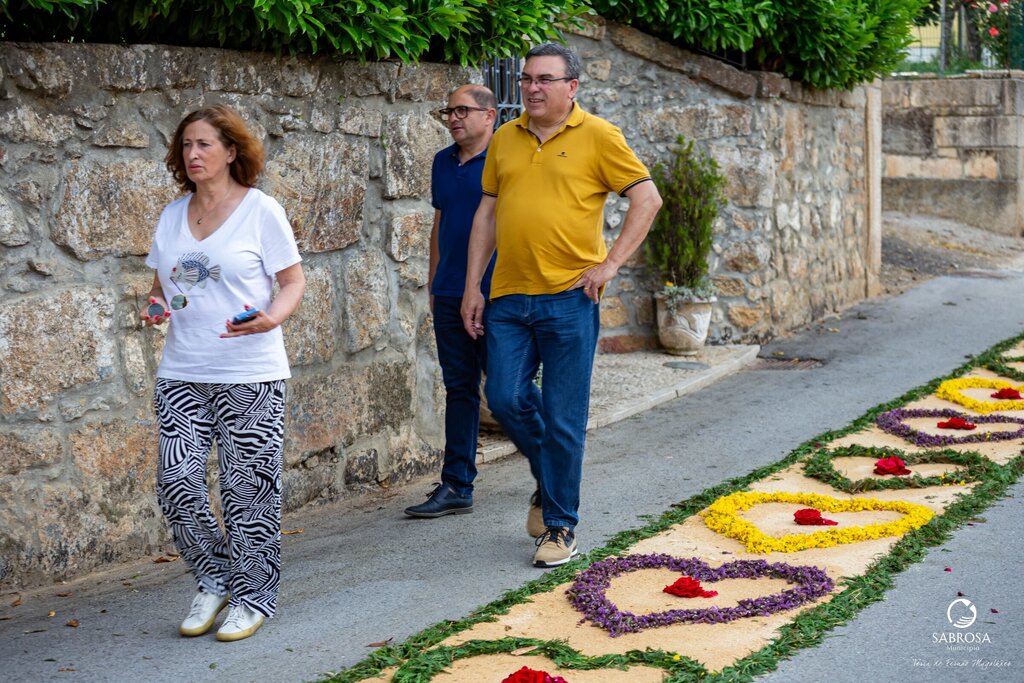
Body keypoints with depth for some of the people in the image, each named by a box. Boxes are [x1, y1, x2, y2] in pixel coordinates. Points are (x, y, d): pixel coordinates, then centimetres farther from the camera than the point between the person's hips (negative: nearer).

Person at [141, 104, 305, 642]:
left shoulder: (261, 210, -2)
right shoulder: (172, 216, 13)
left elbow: (293, 280, 0)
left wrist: (272, 318, -20)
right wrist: (156, 306, -1)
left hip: (250, 374, -4)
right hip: (181, 374, 4)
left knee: (247, 486, 0)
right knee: (176, 481, -4)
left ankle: (252, 596, 16)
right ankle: (213, 581, 17)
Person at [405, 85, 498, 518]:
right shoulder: (443, 163, 14)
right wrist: (434, 286, 18)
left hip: (496, 295, -6)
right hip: (450, 297, 6)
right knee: (459, 389, 8)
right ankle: (456, 487, 12)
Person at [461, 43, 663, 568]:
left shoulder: (597, 136, -2)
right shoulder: (505, 139, 11)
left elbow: (647, 199, -1)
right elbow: (487, 213, 16)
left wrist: (611, 262, -10)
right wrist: (472, 286, 11)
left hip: (568, 297, -4)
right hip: (509, 296, 4)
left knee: (563, 420, 0)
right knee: (505, 398, 1)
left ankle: (560, 526, 12)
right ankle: (549, 476, 29)